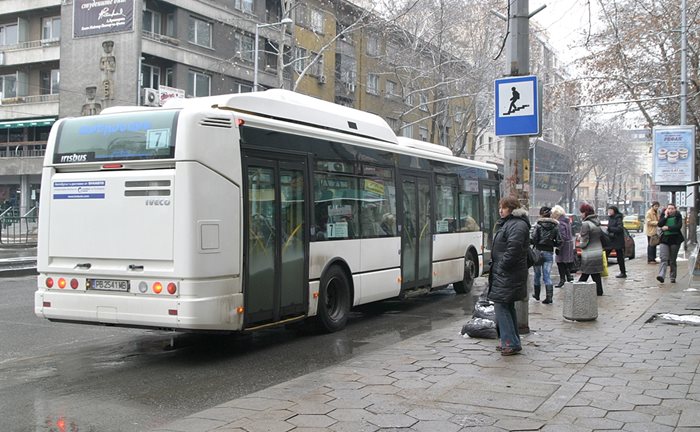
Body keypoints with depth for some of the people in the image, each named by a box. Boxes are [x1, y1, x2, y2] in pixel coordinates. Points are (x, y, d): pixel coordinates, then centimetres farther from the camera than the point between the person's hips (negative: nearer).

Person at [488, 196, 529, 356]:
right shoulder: (507, 223, 19)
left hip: (508, 275, -11)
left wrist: (502, 266, -19)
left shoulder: (517, 225, -14)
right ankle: (512, 341, 23)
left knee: (501, 306, -11)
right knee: (508, 307, 15)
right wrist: (495, 265, 17)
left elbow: (513, 249, -24)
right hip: (502, 272, 11)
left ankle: (511, 343, -9)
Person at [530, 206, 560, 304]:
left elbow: (533, 239, -15)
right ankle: (549, 296, -7)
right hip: (549, 253, 2)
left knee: (537, 274, 14)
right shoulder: (555, 226, 1)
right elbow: (559, 242, -2)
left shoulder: (538, 225, -9)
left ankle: (537, 295, 27)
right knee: (547, 275, 4)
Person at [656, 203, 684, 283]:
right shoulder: (663, 216, 9)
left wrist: (668, 228, -12)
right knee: (664, 259, -12)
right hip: (664, 239, 1)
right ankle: (661, 275, -24)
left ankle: (673, 277, 14)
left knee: (673, 260, 5)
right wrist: (665, 216, -9)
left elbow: (679, 226, -10)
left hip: (675, 240, -1)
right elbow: (659, 224, -5)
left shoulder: (678, 216, 3)